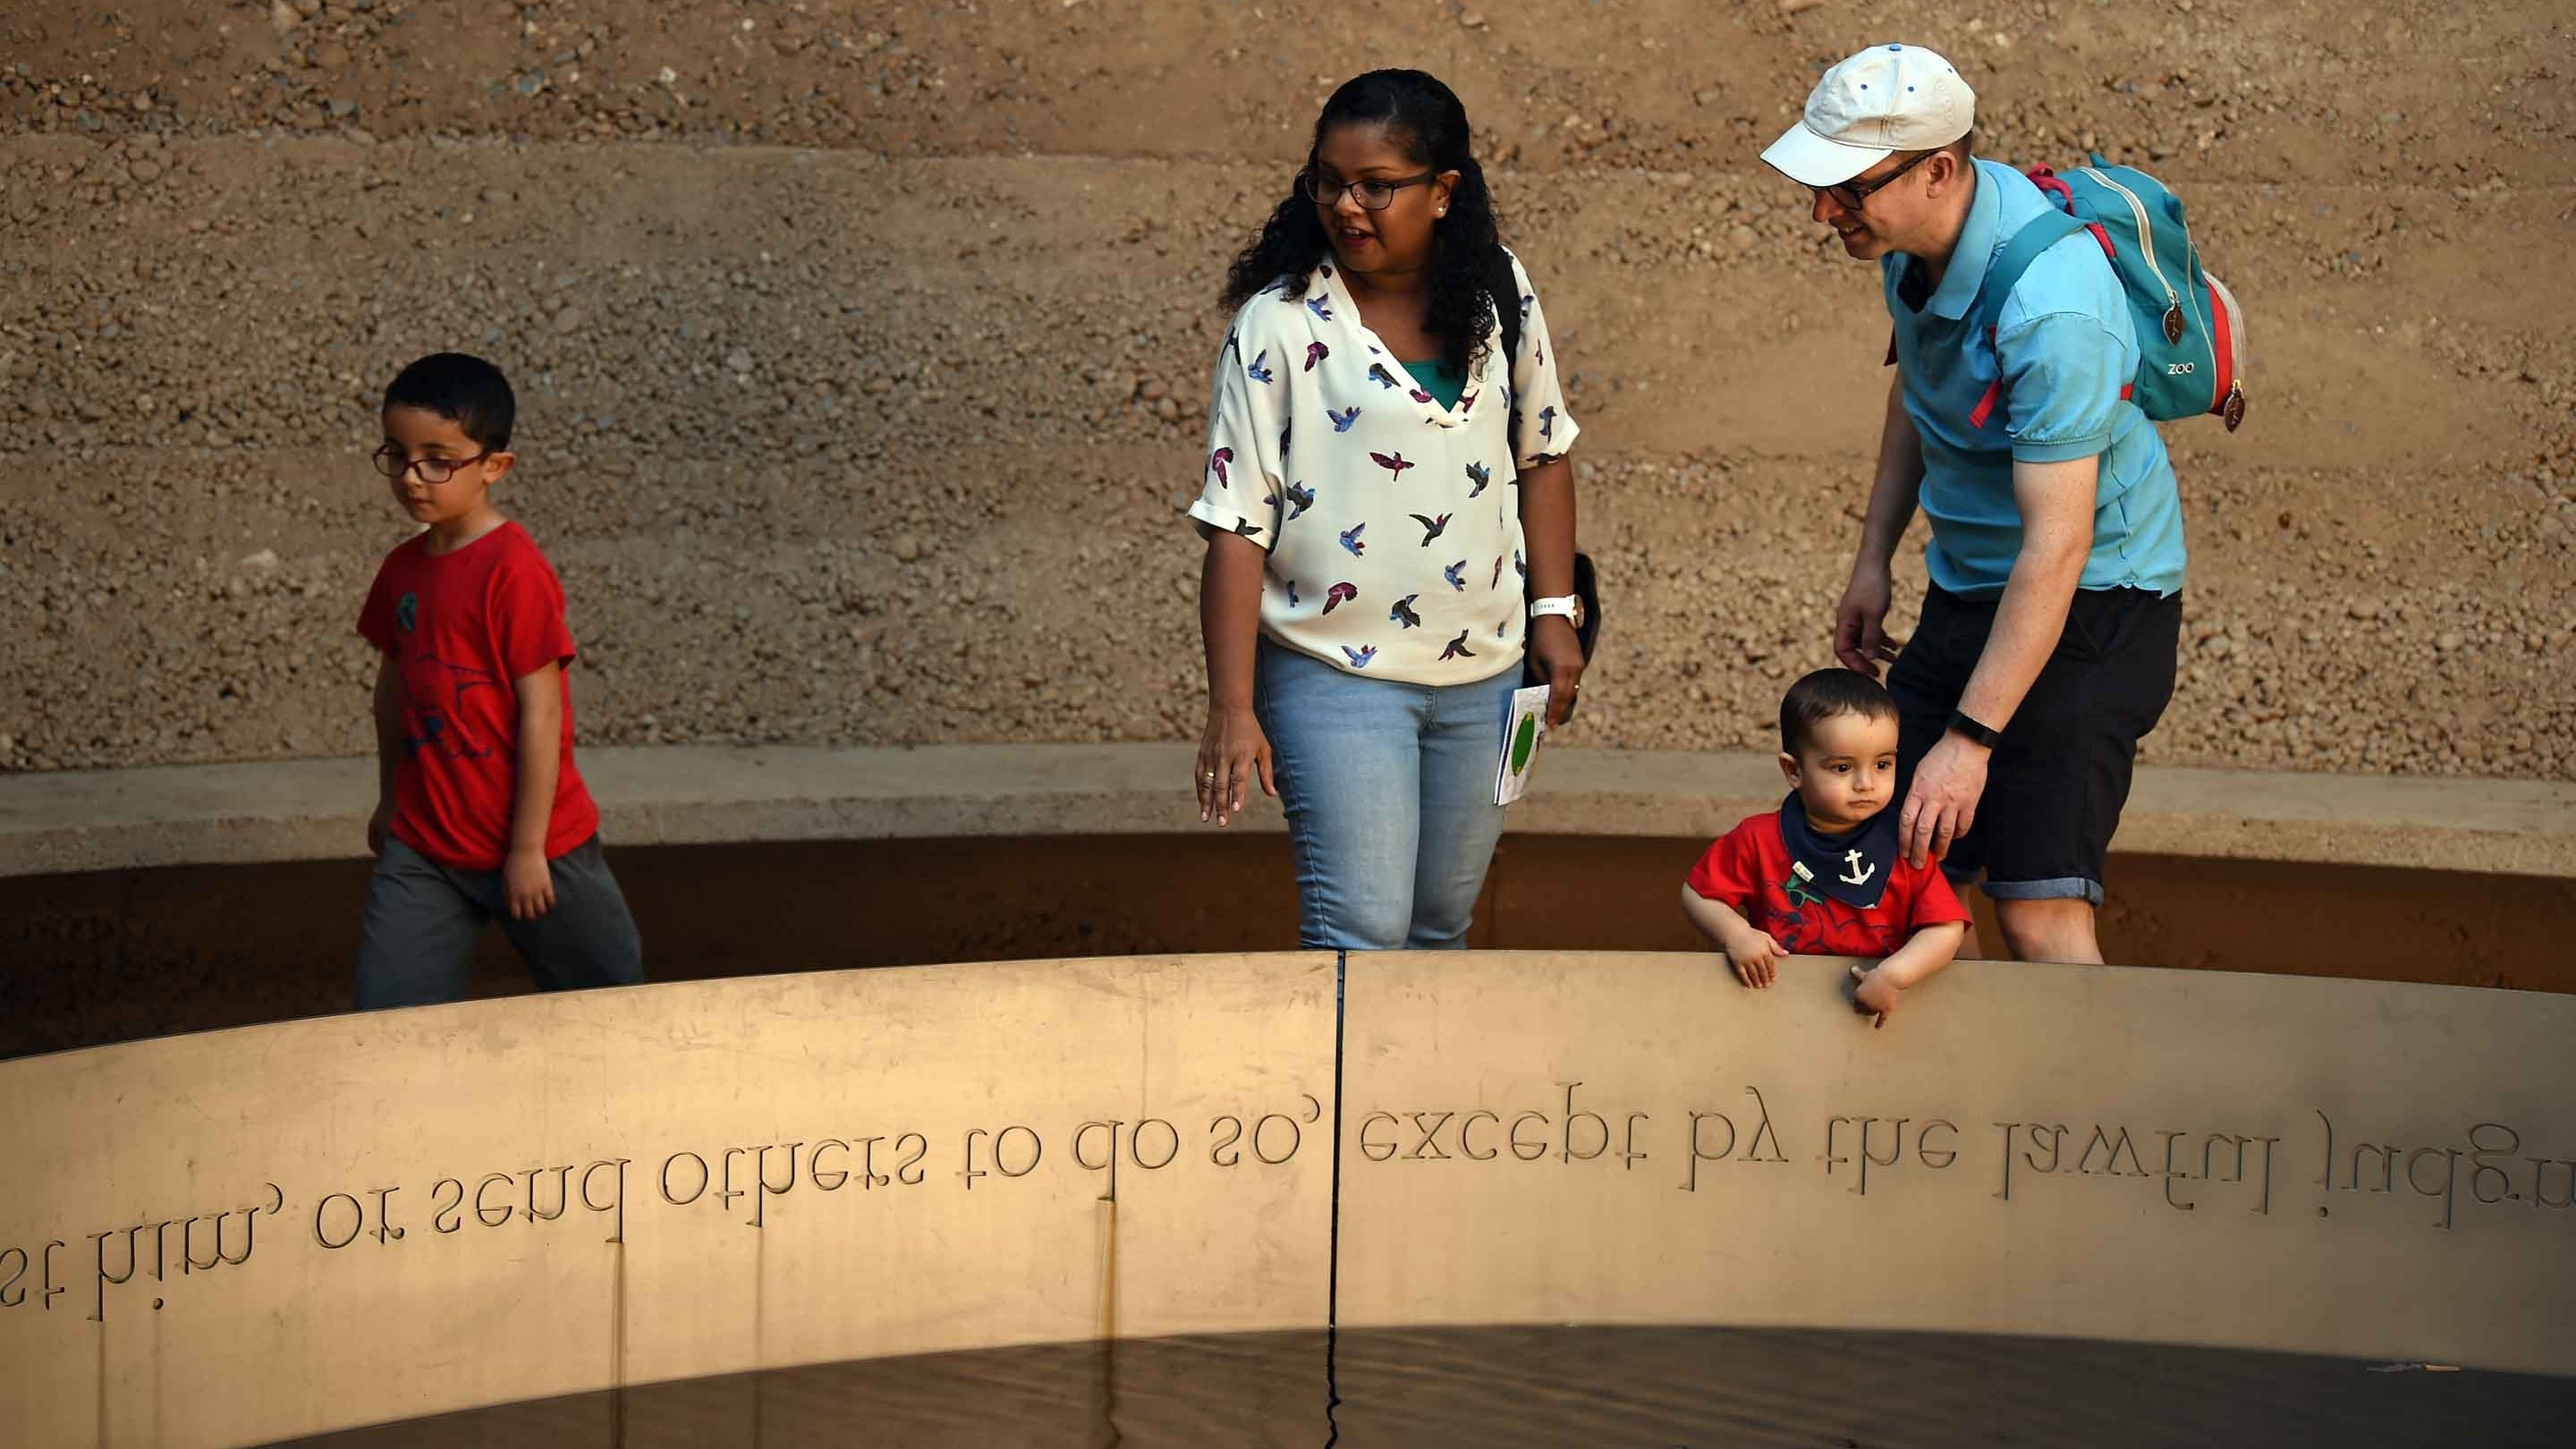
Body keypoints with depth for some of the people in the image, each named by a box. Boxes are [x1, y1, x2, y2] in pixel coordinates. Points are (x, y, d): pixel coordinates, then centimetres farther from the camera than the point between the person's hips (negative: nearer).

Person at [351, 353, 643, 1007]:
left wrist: (528, 848, -16)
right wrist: (389, 800, 23)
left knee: (608, 997, 11)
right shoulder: (402, 568, 3)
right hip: (423, 846, 6)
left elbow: (540, 714, -18)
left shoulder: (514, 572, -19)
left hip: (530, 845, -6)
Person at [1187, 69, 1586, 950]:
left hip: (1483, 674, 4)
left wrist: (1555, 611, 8)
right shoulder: (1281, 324, -12)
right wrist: (1232, 708, -16)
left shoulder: (1502, 297, 0)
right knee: (1363, 933, -12)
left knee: (1441, 927, 14)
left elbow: (1542, 454, 15)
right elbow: (1236, 530, -12)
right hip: (1336, 677, -4)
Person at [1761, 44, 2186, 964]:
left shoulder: (2051, 309, -31)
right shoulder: (1917, 232, -3)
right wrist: (1873, 561, 16)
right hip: (1967, 587, 9)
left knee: (2039, 915, -16)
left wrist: (1971, 740, -31)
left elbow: (2056, 546, -31)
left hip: (2085, 607, -8)